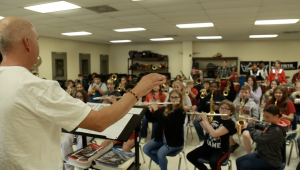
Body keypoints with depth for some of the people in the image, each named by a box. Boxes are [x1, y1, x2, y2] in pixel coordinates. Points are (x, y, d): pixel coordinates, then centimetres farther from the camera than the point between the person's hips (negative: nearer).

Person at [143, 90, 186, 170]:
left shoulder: (181, 112, -14)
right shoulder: (165, 109, 6)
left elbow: (166, 121, -27)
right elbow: (152, 119, 8)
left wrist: (156, 110, -20)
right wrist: (147, 109, -6)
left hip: (174, 141, -6)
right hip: (161, 138, 7)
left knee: (160, 153, -29)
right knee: (145, 149, -9)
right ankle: (161, 162, 16)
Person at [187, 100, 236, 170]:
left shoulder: (230, 123, -18)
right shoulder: (216, 118, 3)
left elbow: (214, 134, -29)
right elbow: (207, 130, 10)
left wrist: (205, 120, -21)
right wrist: (199, 119, -1)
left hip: (220, 150, -6)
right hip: (207, 146, 6)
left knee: (213, 162, -36)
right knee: (190, 156, -7)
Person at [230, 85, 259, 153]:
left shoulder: (252, 103, 1)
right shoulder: (235, 101, 8)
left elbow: (255, 117, 1)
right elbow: (232, 114, 7)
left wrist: (247, 124, -14)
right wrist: (235, 122, -10)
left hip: (247, 125, -3)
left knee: (245, 134, -34)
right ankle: (234, 144, 14)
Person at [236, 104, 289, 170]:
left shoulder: (276, 130, -29)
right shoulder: (273, 125, -1)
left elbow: (257, 138, -30)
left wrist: (250, 125, -15)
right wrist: (254, 124, -1)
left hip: (271, 160, -9)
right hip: (262, 154, 9)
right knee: (239, 161, 2)